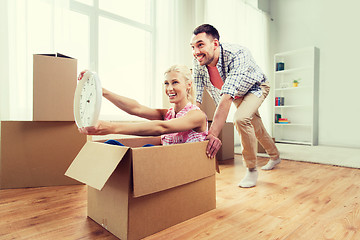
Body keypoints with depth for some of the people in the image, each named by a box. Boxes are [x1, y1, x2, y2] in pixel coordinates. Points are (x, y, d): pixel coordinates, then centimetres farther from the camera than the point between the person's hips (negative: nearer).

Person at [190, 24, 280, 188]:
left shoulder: (237, 55, -42)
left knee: (241, 118, -32)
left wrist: (213, 134, -60)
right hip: (238, 95, 6)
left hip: (256, 88, -5)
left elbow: (226, 97, -53)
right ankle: (275, 157, 47)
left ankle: (251, 169, -11)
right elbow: (195, 99, -28)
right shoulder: (198, 62, -25)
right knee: (255, 129, 18)